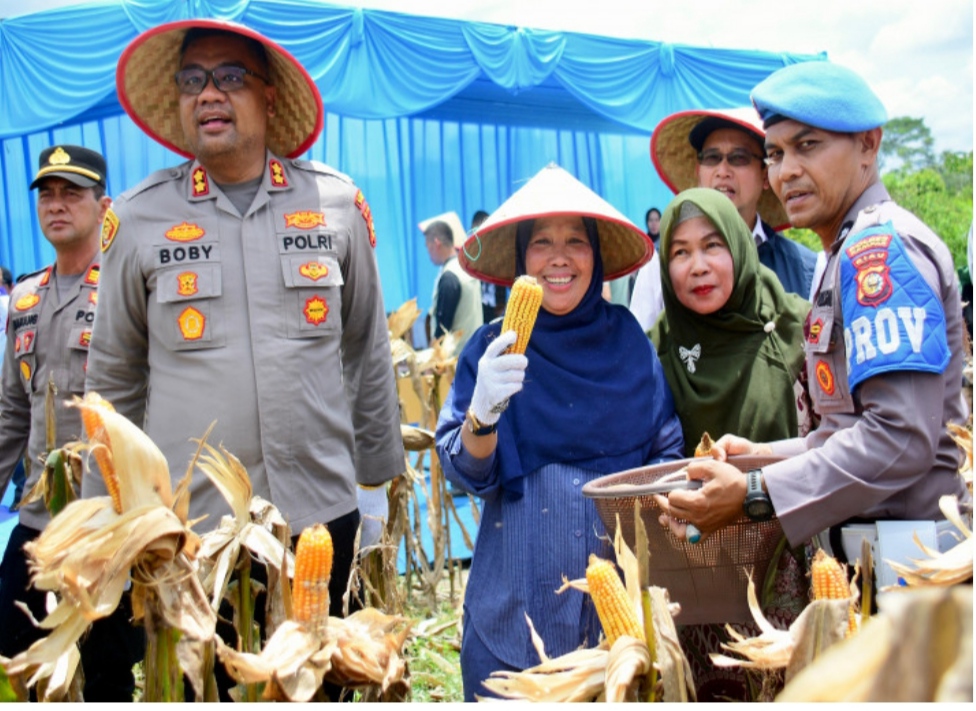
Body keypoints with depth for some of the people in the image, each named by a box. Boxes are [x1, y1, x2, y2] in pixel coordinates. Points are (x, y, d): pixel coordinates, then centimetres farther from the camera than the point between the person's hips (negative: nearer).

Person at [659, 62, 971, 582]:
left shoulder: (881, 247, -15)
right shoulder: (854, 252, 15)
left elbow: (902, 436, -24)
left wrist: (755, 495, -22)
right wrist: (770, 454, 11)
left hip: (910, 559, -9)